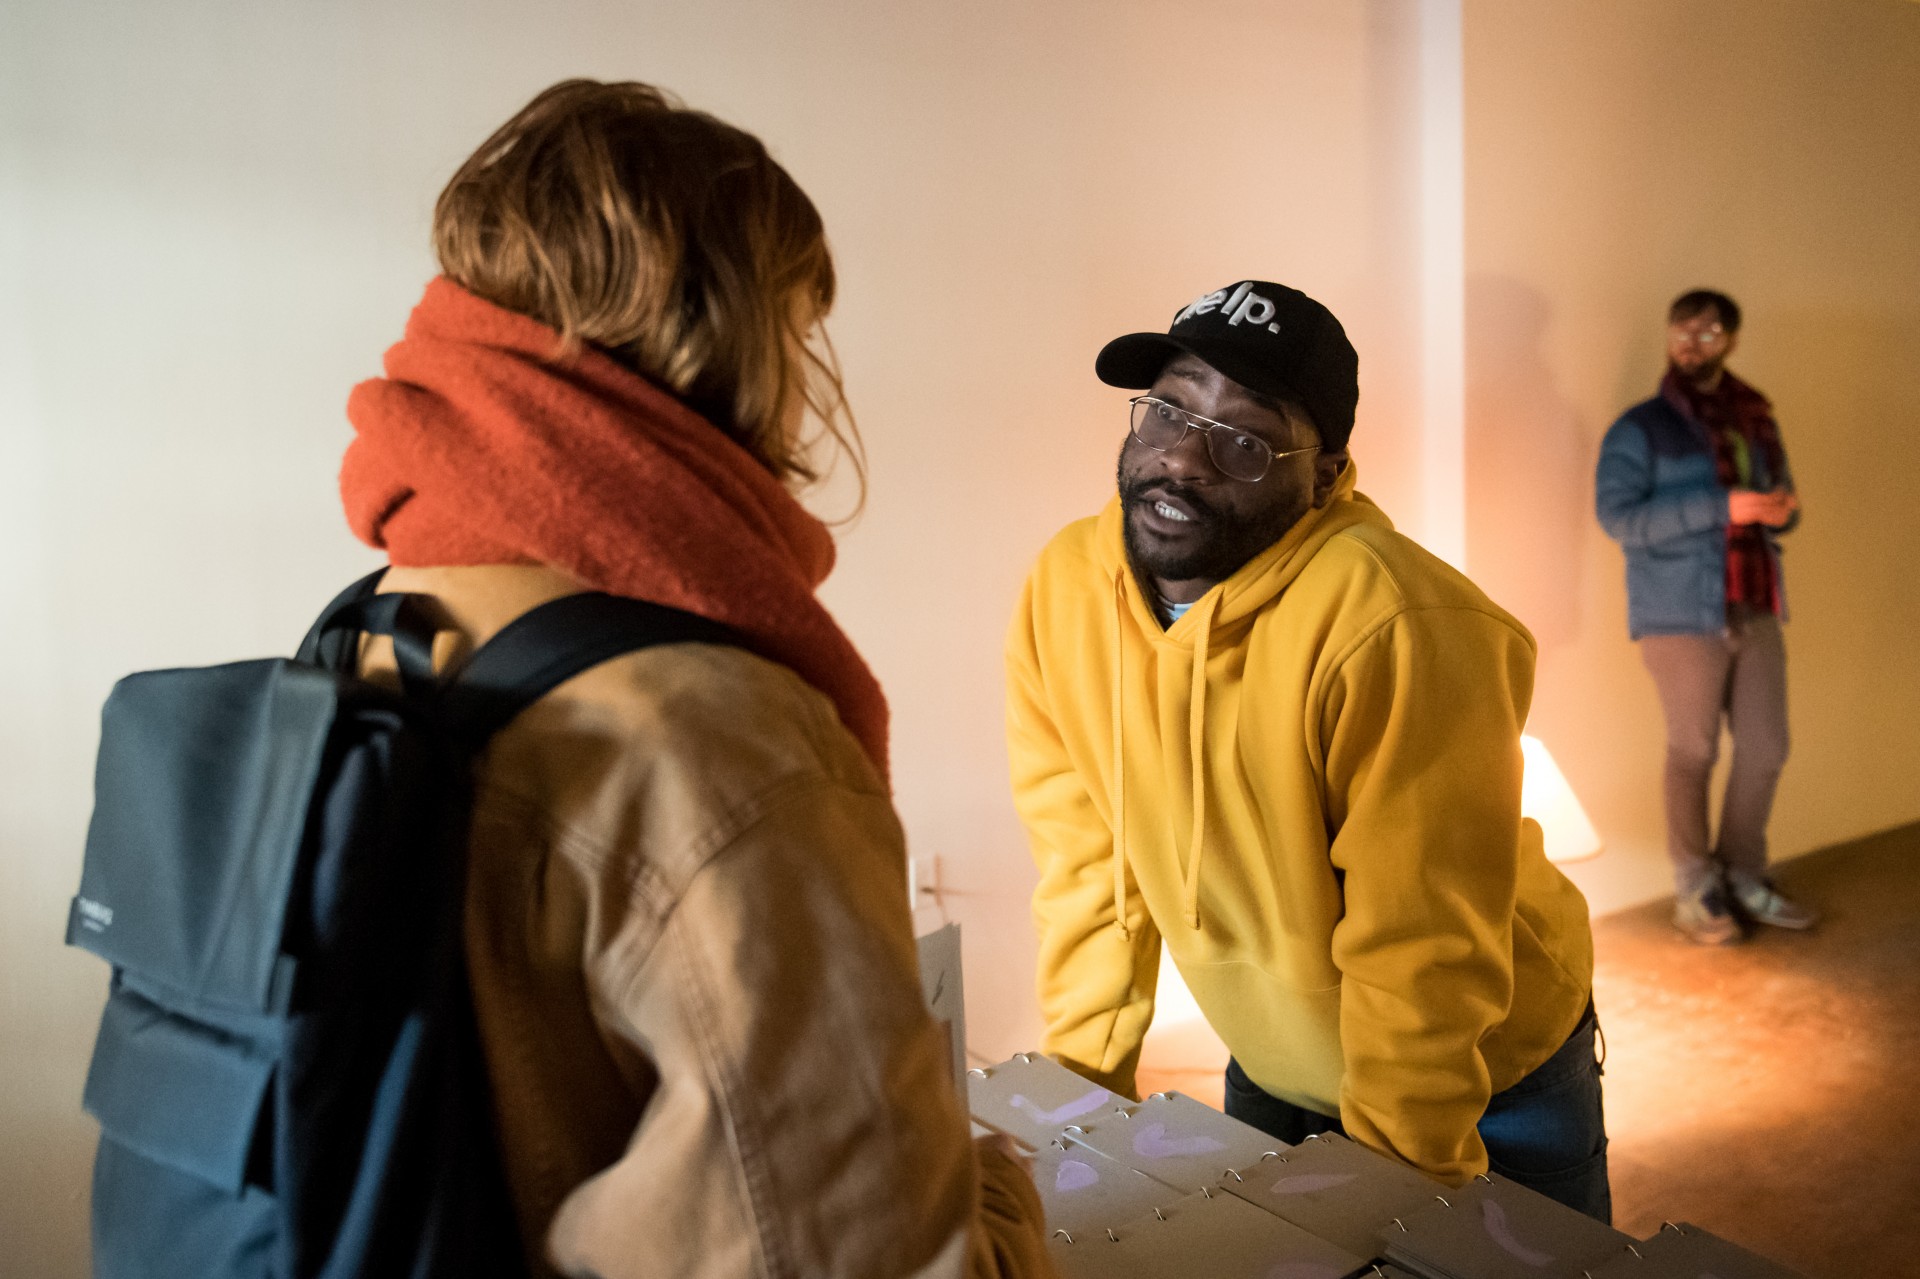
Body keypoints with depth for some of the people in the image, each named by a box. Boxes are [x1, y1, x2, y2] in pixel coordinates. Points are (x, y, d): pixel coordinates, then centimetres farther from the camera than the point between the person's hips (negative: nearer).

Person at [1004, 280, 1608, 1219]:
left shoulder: (1401, 629, -32)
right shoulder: (1062, 589, -15)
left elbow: (1421, 962, -27)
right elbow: (1089, 867, -6)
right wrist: (1078, 1088, -2)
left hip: (1491, 1083, -4)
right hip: (1268, 1067, 5)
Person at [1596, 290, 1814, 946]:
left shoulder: (1756, 421, 13)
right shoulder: (1640, 427, -4)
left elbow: (1777, 501, 22)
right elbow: (1617, 514, -16)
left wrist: (1784, 509, -4)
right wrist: (1722, 505, -23)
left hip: (1754, 610, 5)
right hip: (1681, 614, -5)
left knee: (1766, 748, 8)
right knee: (1694, 752, 3)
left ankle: (1742, 877, 24)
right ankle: (1695, 890, 16)